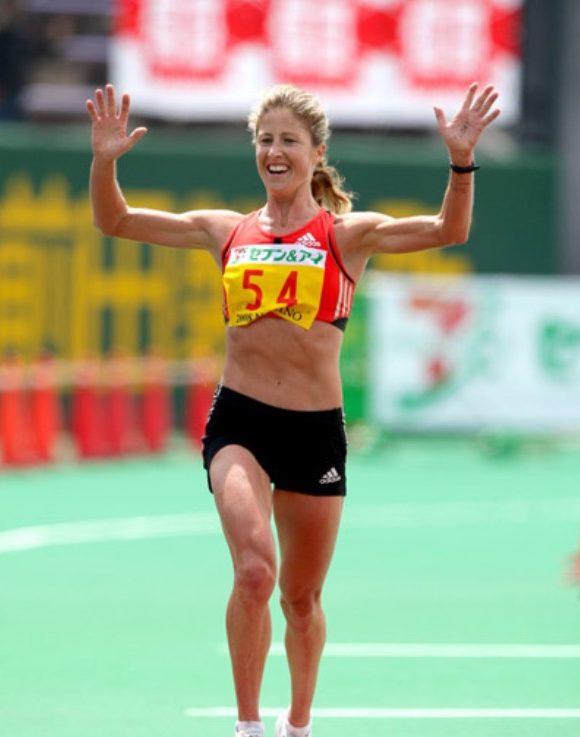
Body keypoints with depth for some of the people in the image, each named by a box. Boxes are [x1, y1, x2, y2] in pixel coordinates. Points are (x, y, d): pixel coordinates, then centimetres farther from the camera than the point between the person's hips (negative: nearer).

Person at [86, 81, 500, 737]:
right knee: (254, 570, -24)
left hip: (315, 430, 0)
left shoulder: (346, 234, 2)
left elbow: (447, 230, -11)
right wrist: (105, 161, -8)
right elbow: (115, 221, 10)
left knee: (302, 597, 12)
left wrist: (461, 162, -27)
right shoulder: (228, 232, 9)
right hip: (239, 422, 0)